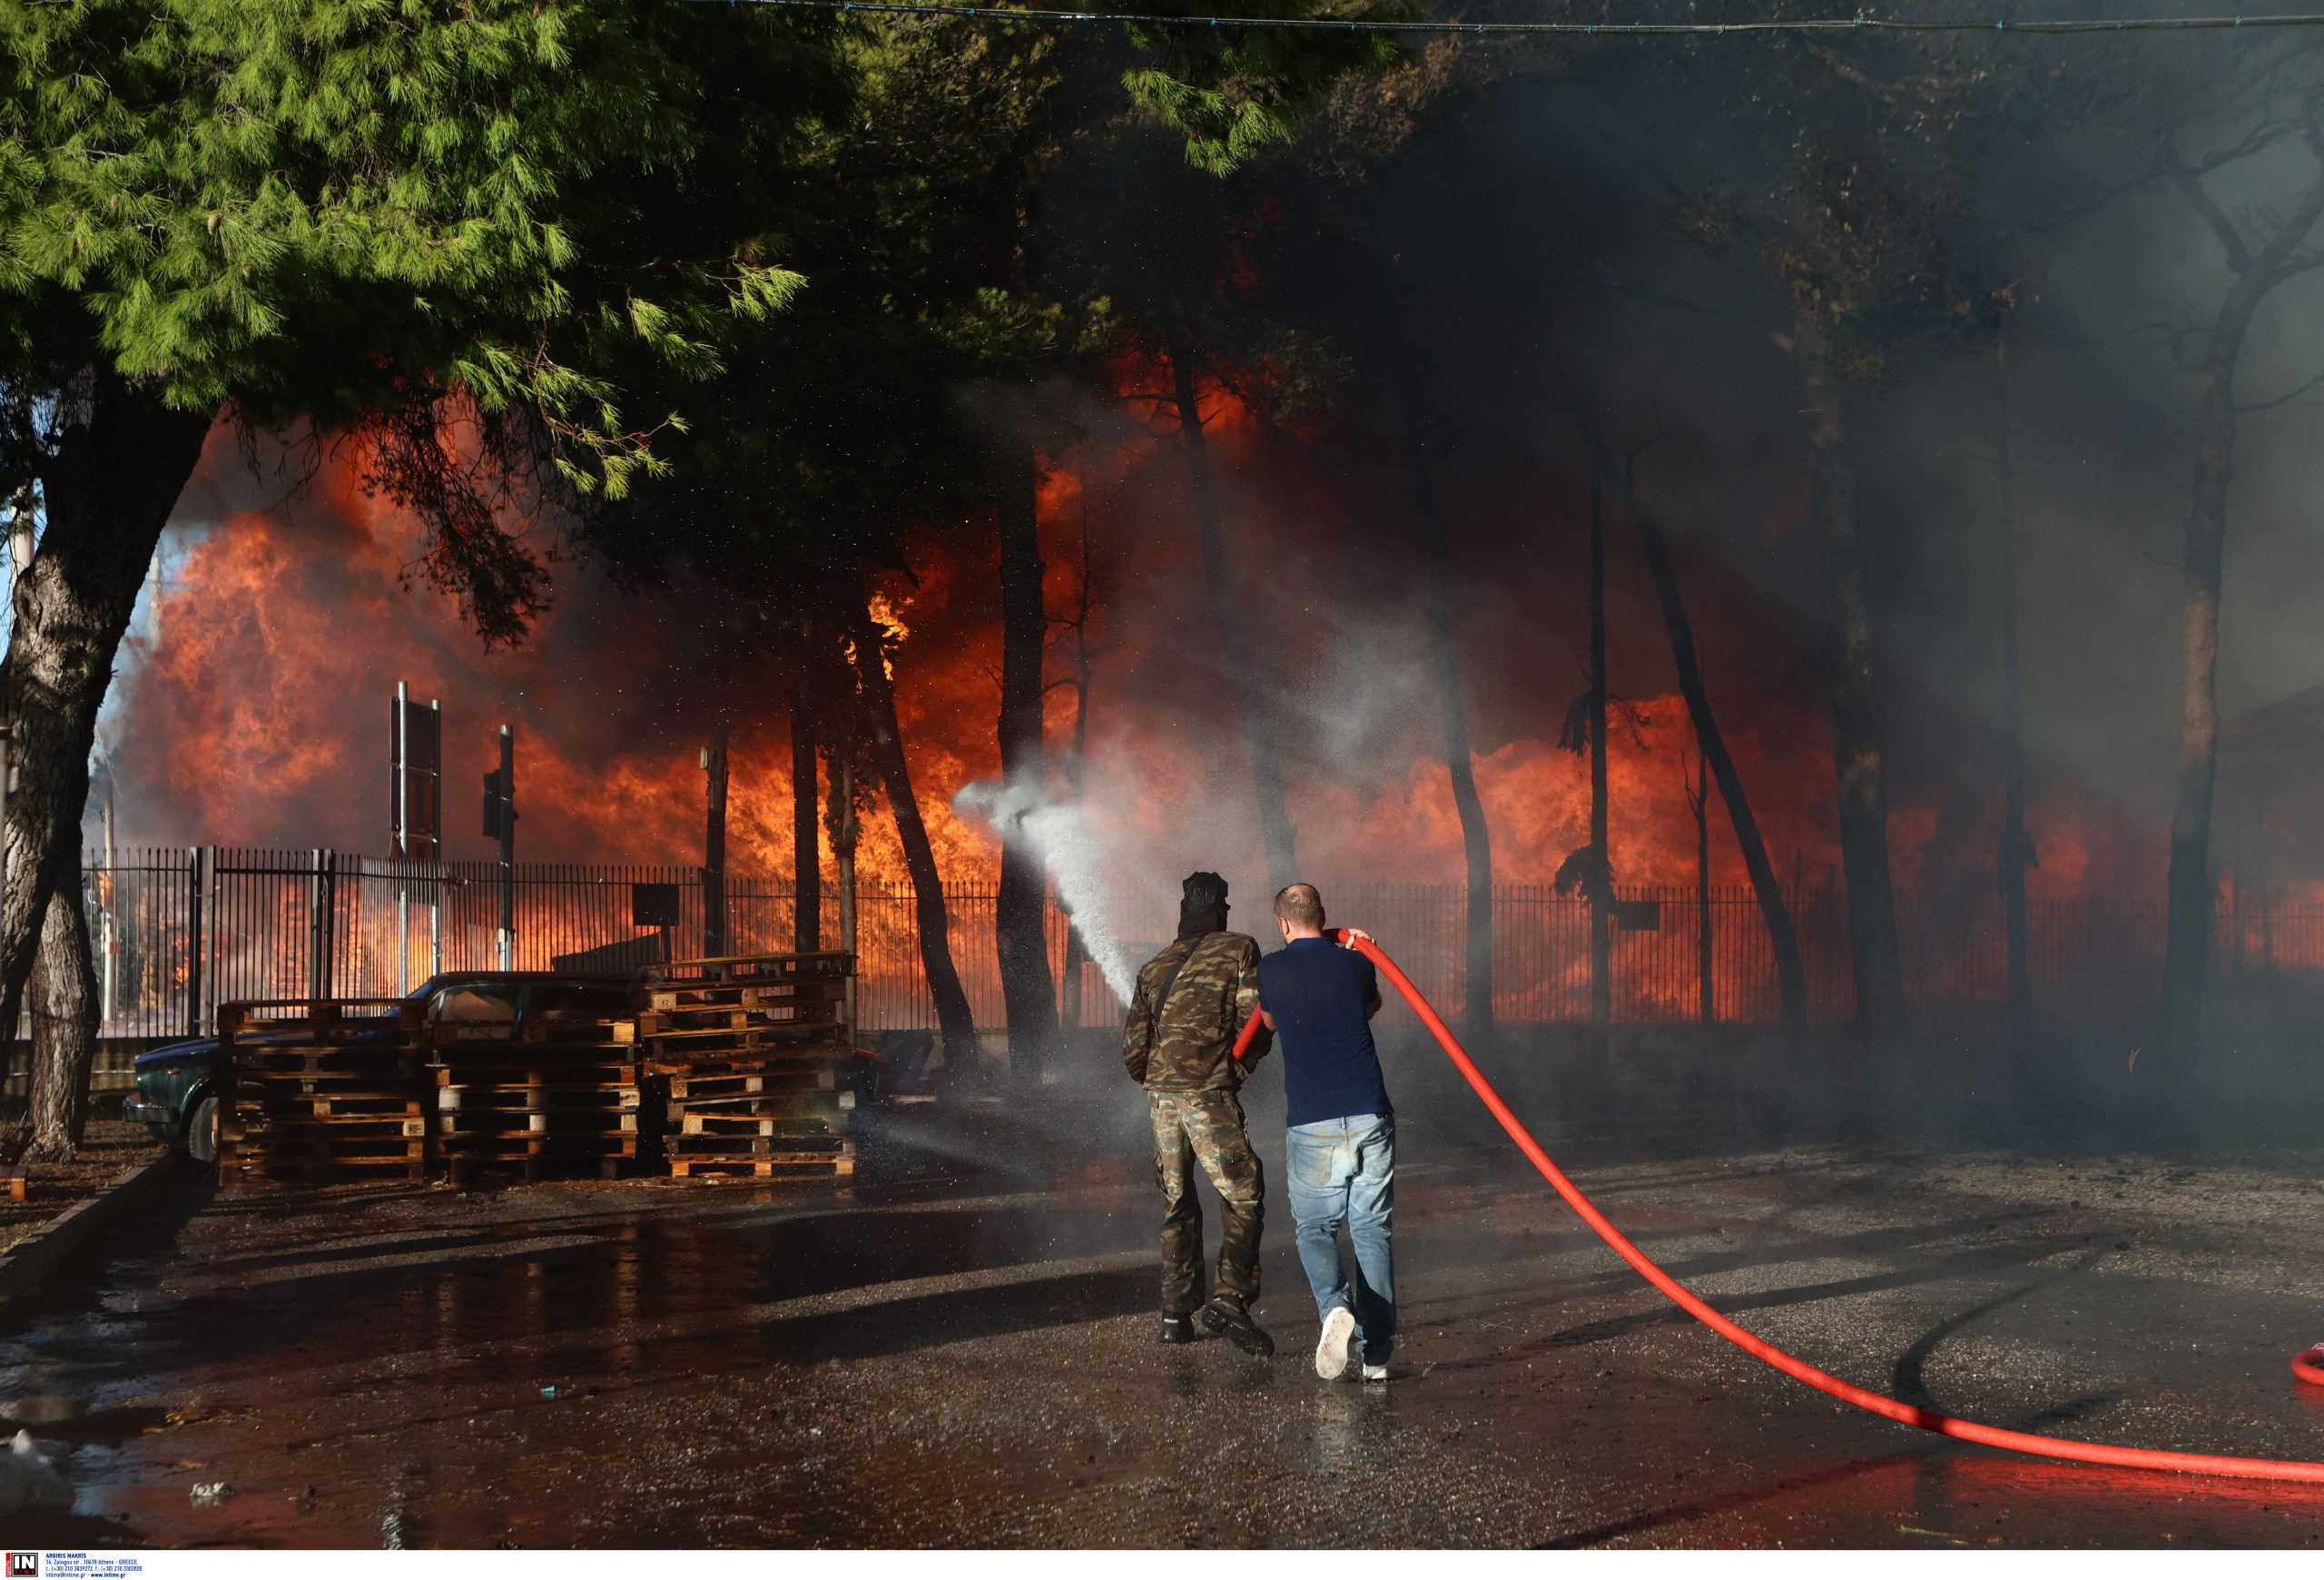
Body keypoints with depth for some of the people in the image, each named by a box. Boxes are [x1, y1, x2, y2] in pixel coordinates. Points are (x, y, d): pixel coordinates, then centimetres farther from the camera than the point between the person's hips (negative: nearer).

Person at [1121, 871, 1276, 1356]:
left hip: (1160, 1097, 5)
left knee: (1177, 1205, 14)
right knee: (1245, 1198, -1)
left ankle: (1176, 1315, 15)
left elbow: (1133, 1052, 11)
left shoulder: (1153, 968, 15)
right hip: (1211, 1096, -5)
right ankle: (1231, 1297, -17)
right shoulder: (1239, 950, 3)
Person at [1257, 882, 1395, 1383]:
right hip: (1370, 1119, 1)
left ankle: (1335, 1306, -18)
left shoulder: (1271, 970, 4)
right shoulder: (1355, 963, 6)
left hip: (1312, 1125, -1)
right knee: (1372, 1230, 8)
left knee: (1314, 1228, 11)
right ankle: (1377, 1355, 6)